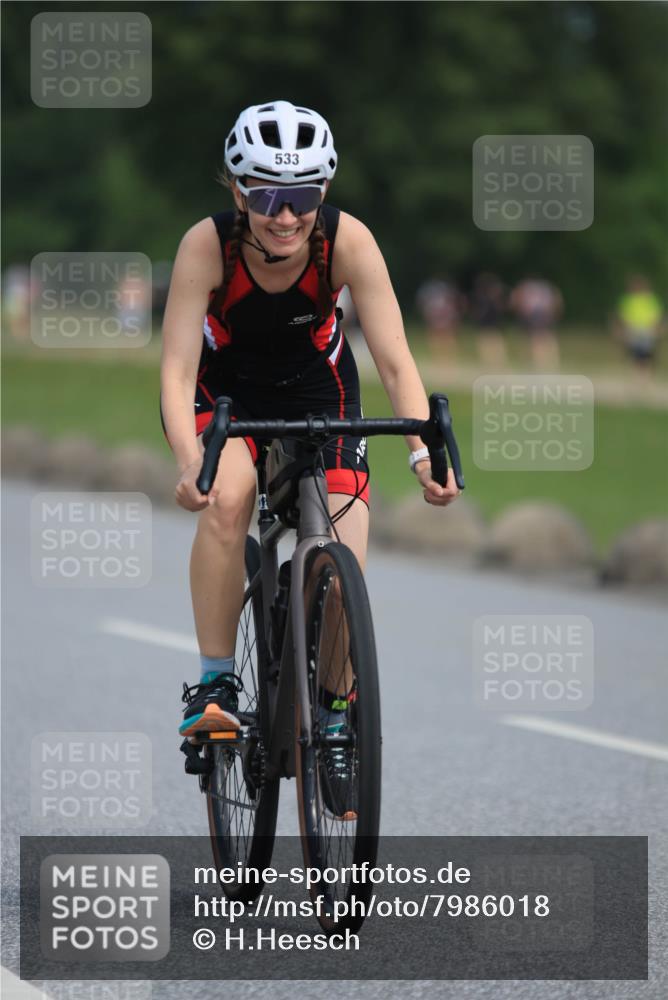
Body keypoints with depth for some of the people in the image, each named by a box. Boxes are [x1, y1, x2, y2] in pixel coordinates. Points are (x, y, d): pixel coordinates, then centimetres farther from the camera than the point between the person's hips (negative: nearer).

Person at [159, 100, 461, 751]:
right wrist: (190, 462, -50)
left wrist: (424, 452, -43)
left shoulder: (348, 241, -28)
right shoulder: (208, 244, -31)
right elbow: (177, 371, -33)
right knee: (227, 495, -32)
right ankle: (214, 684, -19)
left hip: (315, 385, 1)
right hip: (222, 385, -1)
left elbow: (395, 363, -27)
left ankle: (335, 701, 13)